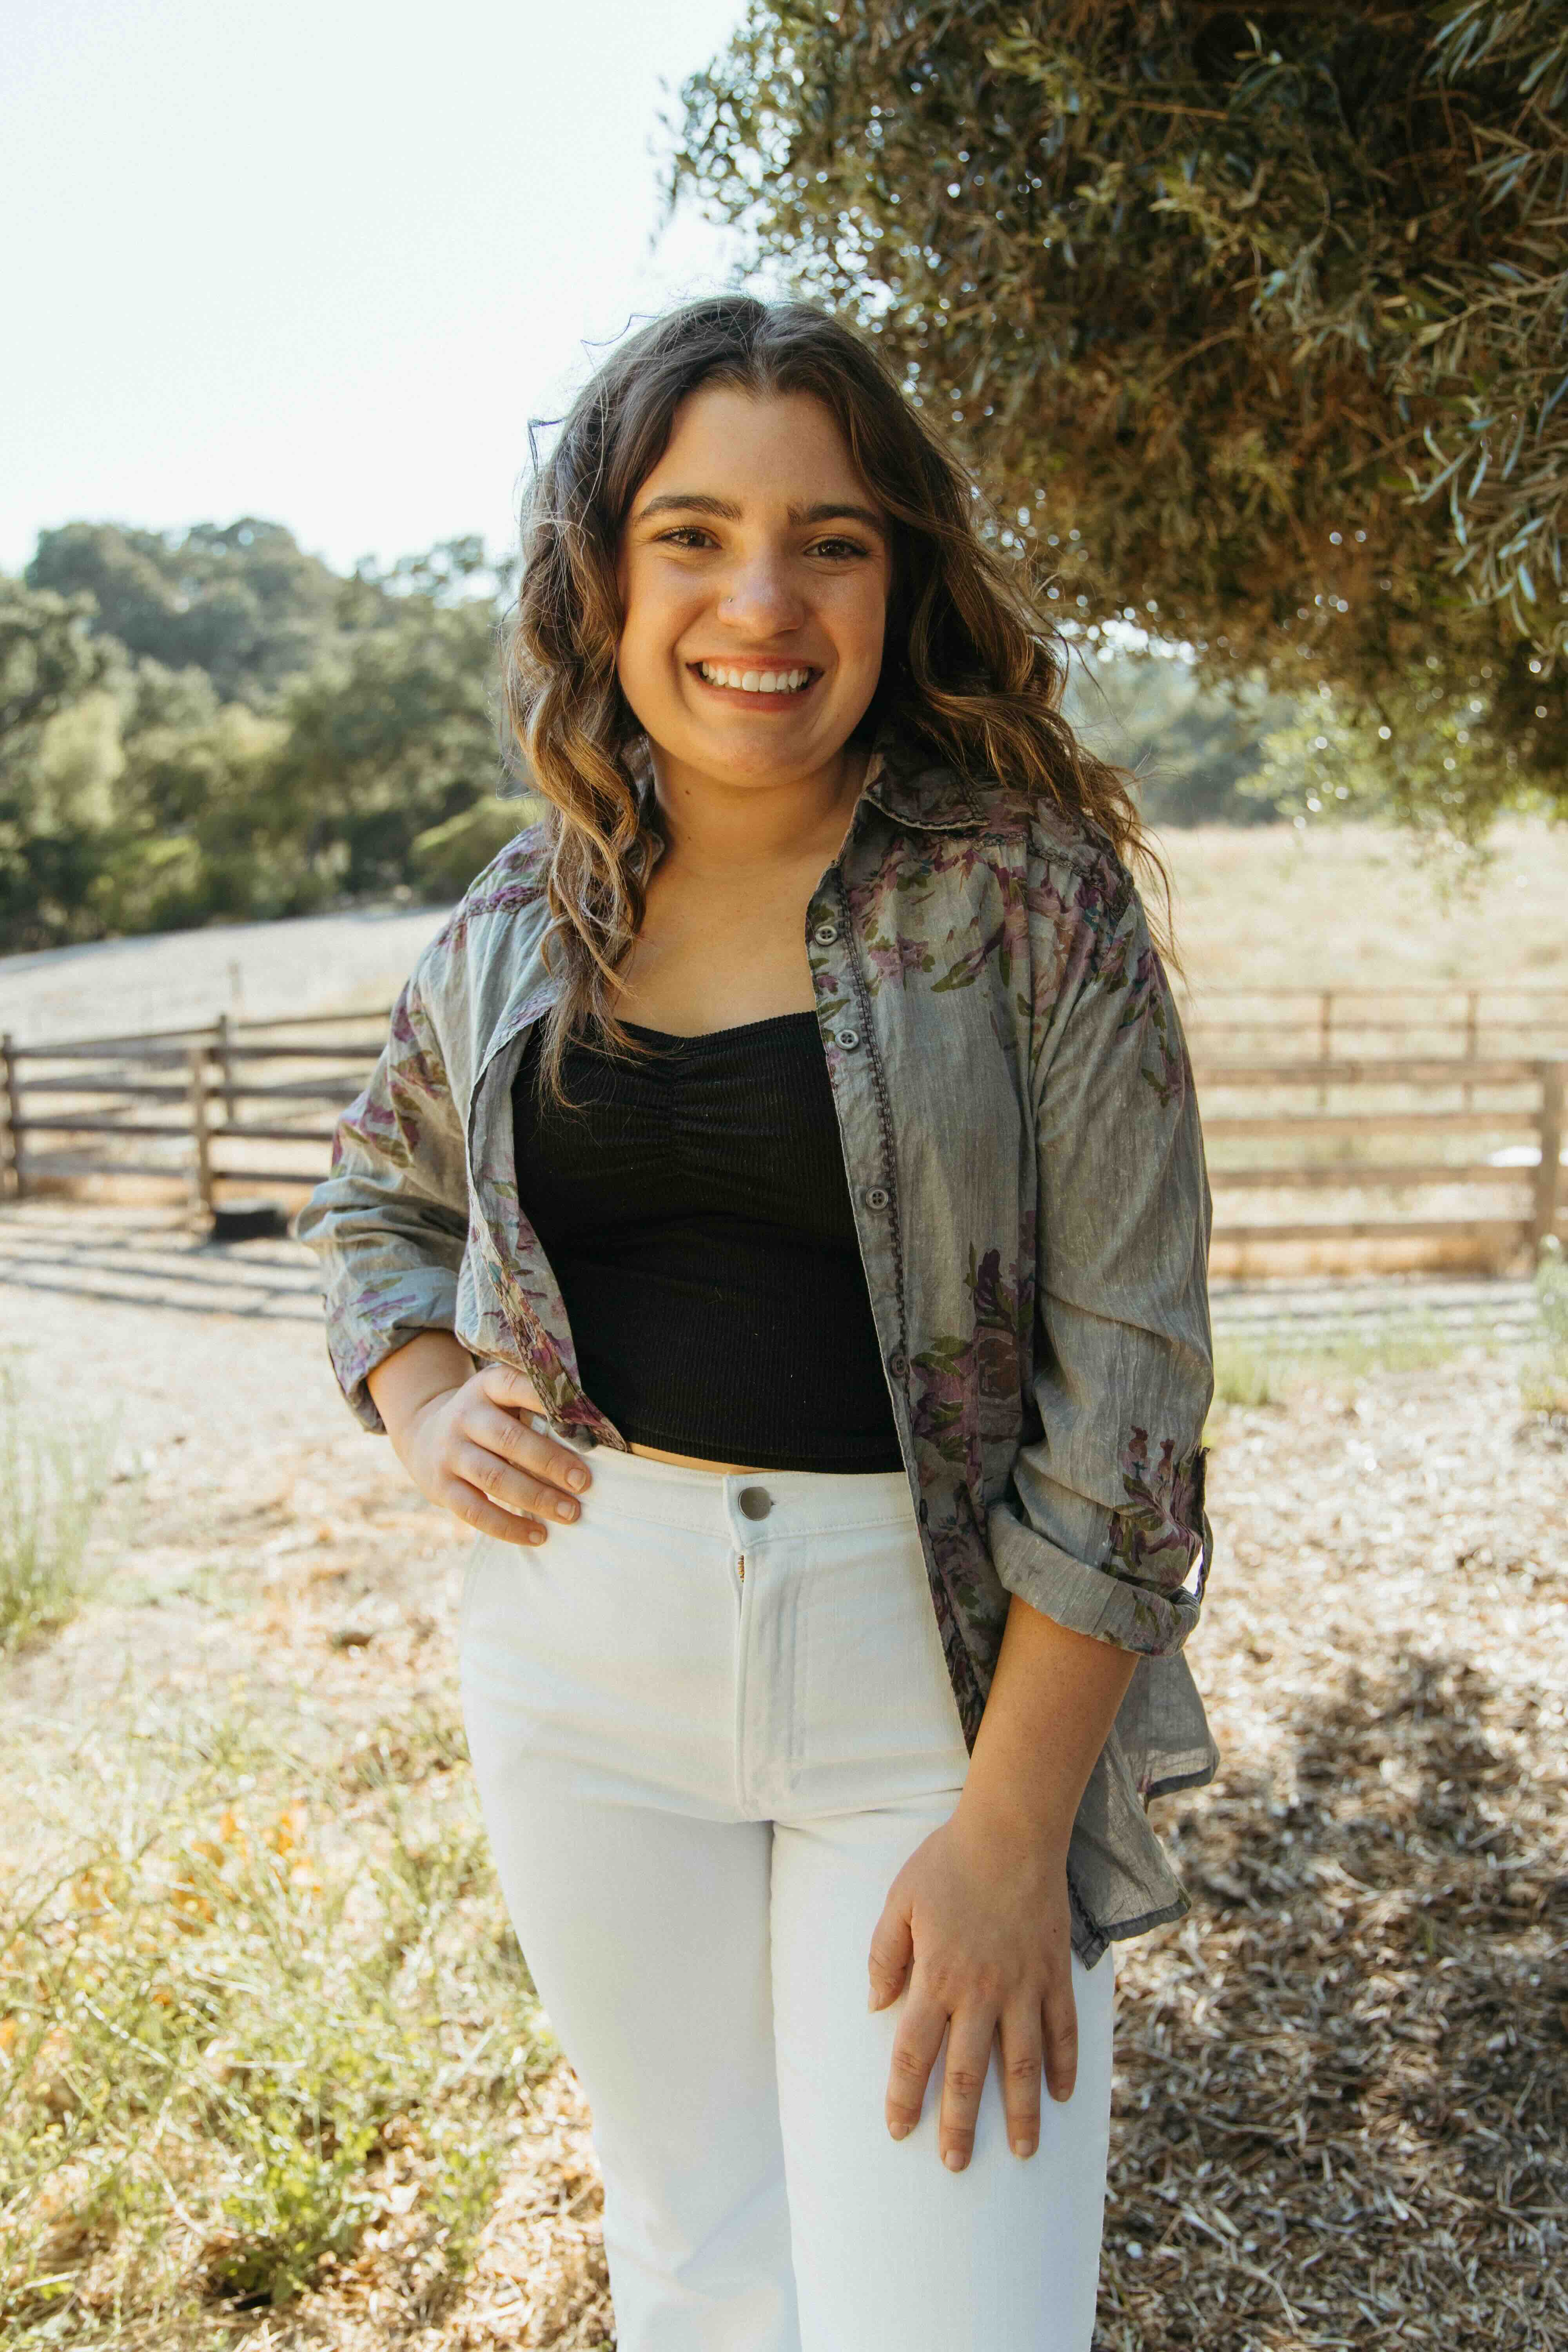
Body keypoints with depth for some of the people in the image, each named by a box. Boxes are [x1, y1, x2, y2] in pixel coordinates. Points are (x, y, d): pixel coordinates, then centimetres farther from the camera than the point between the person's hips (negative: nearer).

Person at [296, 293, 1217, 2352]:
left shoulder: (1029, 898, -9)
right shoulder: (520, 924, 3)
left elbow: (1127, 1375, -11)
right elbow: (375, 1196, 21)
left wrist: (1013, 1832, -14)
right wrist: (423, 1400, 1)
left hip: (940, 1657, -3)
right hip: (589, 1652, 4)